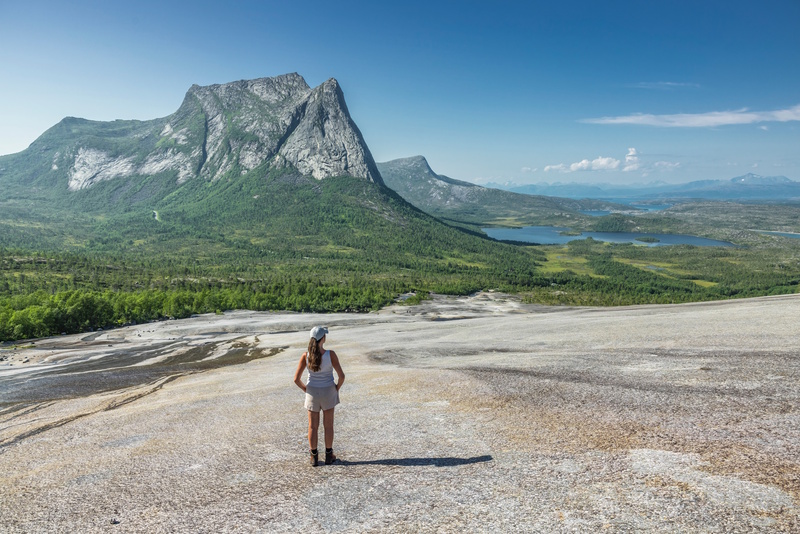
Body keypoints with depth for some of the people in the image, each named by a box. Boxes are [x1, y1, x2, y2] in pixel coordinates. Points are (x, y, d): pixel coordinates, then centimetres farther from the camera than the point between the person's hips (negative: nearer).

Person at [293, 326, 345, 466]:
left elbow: (296, 379, -12)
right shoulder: (330, 354, -22)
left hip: (312, 393, 1)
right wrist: (337, 387, 1)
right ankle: (329, 456, 25)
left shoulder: (305, 355, -16)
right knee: (328, 425, 15)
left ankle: (314, 457, 25)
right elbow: (341, 376, -19)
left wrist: (306, 389, 6)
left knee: (313, 426, 15)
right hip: (328, 392, -1)